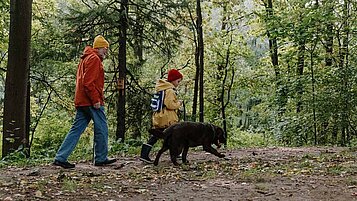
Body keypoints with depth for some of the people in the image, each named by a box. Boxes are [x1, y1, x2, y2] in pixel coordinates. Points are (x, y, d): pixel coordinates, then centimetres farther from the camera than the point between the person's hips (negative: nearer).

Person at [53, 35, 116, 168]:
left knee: (76, 129, 7)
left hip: (81, 102, 9)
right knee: (101, 129, 1)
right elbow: (88, 82, -20)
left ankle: (60, 158, 3)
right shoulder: (94, 59, -9)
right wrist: (96, 100, -20)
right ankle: (101, 159, 9)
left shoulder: (85, 59, 23)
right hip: (92, 102, -9)